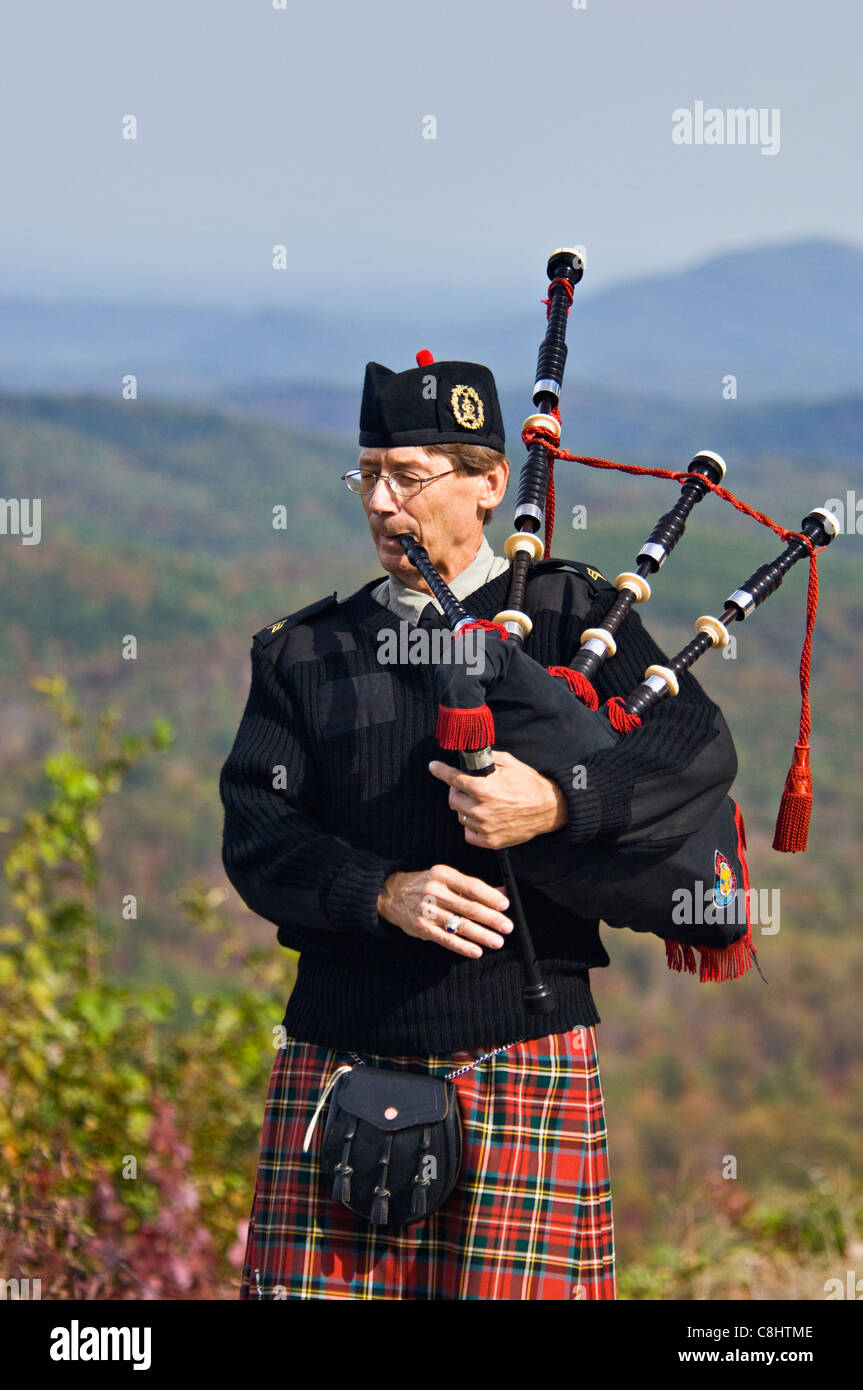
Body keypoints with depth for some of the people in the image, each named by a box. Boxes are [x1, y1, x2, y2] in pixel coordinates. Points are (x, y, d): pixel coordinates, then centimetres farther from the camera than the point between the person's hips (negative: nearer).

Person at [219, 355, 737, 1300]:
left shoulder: (570, 612, 7)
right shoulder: (301, 652, 13)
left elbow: (701, 747, -7)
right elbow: (256, 837, 2)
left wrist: (558, 803, -24)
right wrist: (385, 893, -17)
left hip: (524, 1052, -2)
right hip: (341, 1055, 2)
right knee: (312, 1286, -2)